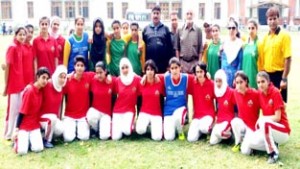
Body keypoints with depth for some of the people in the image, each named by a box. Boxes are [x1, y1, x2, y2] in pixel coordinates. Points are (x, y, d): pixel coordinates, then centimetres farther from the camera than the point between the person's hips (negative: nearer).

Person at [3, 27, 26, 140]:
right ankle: (9, 134, 15)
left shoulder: (21, 47, 7)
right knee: (12, 109, 2)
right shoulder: (12, 47, -14)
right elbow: (7, 67, -14)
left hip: (21, 83, 7)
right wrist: (5, 85, -13)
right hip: (13, 84, -7)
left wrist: (23, 82, 11)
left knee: (19, 109, 14)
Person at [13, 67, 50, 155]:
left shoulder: (41, 90, 2)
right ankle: (18, 139, 15)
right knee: (22, 151, -16)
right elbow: (22, 112, -16)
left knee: (38, 148, -14)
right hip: (24, 125, -5)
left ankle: (30, 138, 16)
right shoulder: (29, 91, -18)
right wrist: (16, 129, -16)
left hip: (35, 125, 5)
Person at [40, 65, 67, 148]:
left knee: (60, 130, -19)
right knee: (52, 118, -35)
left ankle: (50, 134, 14)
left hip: (55, 117, 5)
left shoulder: (61, 89, 2)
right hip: (43, 116, -5)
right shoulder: (46, 86, -17)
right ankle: (46, 140, -14)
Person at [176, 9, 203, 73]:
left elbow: (200, 48, 1)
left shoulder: (198, 30, 1)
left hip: (194, 61, -1)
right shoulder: (180, 30, 4)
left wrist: (199, 62, -3)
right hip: (182, 61, 1)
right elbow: (177, 48, 6)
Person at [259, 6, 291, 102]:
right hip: (267, 75, 6)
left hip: (278, 75, -5)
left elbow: (288, 58, -14)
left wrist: (284, 79, -17)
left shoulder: (284, 35, -9)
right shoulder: (265, 37, 9)